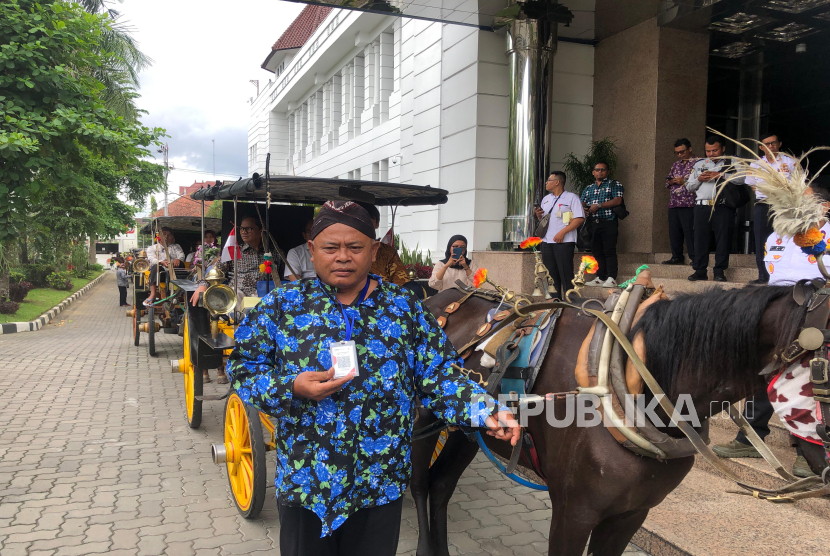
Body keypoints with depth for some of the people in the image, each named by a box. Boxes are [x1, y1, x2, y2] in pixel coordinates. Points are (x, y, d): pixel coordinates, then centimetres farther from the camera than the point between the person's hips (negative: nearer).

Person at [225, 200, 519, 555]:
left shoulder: (405, 307, -1)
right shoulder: (281, 305, -3)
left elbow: (439, 376, 0)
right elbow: (243, 368, -1)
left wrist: (484, 411, -16)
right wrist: (292, 388, -20)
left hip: (382, 482, 1)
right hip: (304, 481, 0)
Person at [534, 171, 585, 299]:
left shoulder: (571, 197, -1)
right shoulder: (546, 199, 21)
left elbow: (580, 218, -9)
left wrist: (562, 232, -17)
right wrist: (539, 215, 3)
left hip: (564, 242, -6)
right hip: (546, 241, 7)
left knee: (566, 274, -7)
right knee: (551, 273, 7)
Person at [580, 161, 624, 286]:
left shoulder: (614, 184, 6)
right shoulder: (588, 188, 22)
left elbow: (618, 200, -8)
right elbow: (583, 203, 18)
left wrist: (599, 205, -12)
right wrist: (583, 208, -7)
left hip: (609, 223, -5)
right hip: (593, 224, 5)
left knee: (609, 251, -9)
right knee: (597, 251, 5)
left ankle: (612, 278, -9)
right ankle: (600, 278, 10)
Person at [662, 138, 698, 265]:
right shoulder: (676, 164, 21)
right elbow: (667, 182, 26)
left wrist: (684, 181, -14)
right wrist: (671, 182, 4)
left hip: (688, 204, -7)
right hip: (673, 203, 7)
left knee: (690, 232, -8)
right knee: (674, 232, 8)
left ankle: (695, 258, -2)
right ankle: (677, 257, 17)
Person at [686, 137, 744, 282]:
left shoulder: (731, 163, 10)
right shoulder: (699, 164, 21)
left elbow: (741, 179, -6)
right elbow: (689, 186, 20)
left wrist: (722, 175, -14)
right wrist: (699, 179, 1)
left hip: (723, 206, -3)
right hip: (702, 205, 3)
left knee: (722, 237, -3)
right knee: (700, 237, 0)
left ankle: (719, 271, 4)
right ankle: (700, 270, 6)